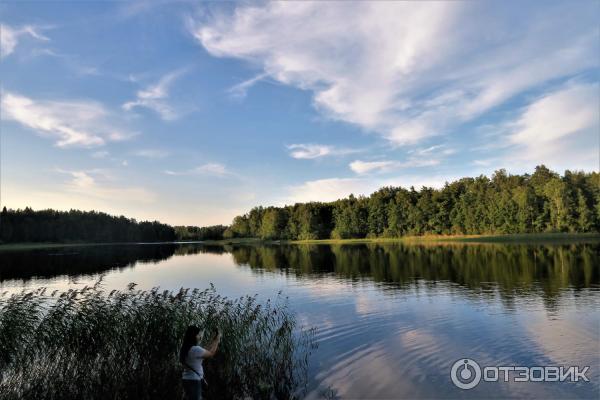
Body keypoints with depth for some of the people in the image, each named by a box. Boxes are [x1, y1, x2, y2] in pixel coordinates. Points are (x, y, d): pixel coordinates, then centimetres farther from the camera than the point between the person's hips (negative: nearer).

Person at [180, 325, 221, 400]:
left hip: (188, 380, 10)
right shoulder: (195, 349, -20)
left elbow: (206, 351, 15)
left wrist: (214, 341, 15)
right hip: (194, 381, -10)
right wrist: (217, 340, 2)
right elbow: (211, 354, -8)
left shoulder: (186, 348, 9)